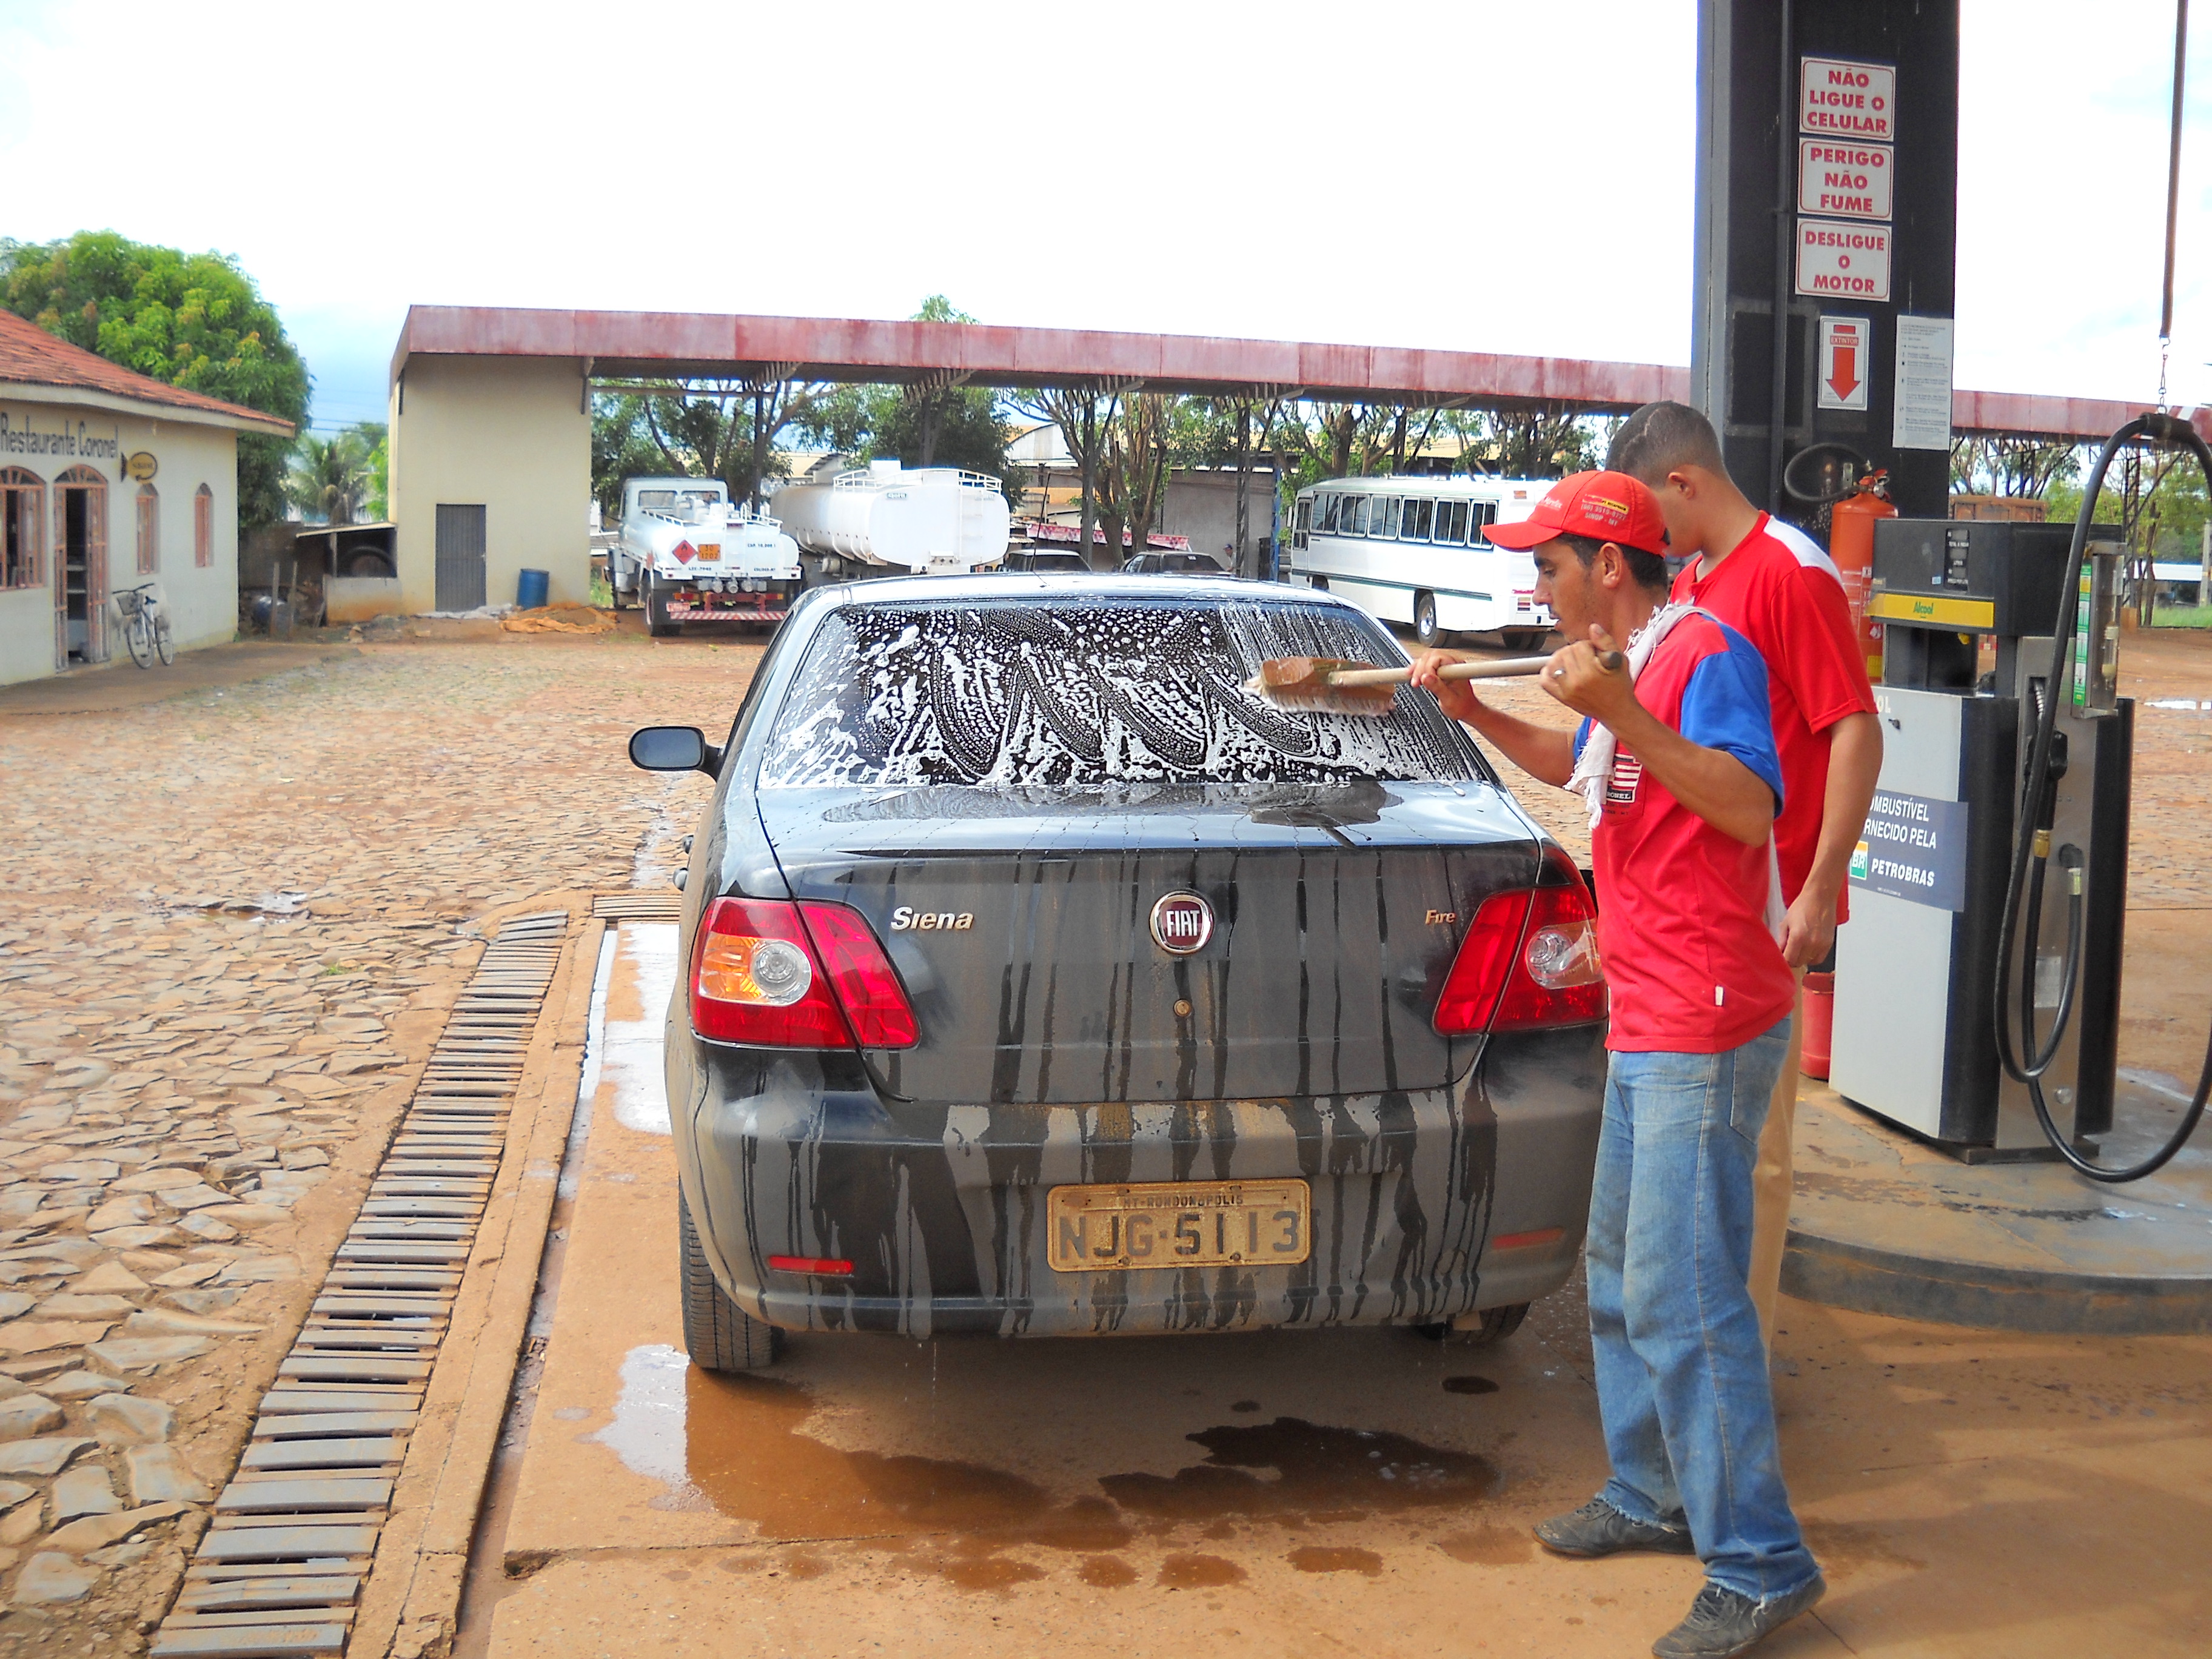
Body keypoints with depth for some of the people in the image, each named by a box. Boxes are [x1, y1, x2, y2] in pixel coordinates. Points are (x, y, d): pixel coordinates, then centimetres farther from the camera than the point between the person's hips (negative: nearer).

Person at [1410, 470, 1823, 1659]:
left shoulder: (1704, 654, -15)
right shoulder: (1632, 666, 15)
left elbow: (1749, 807, -28)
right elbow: (1574, 767, 34)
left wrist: (1621, 712, -34)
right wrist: (1476, 714, 20)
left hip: (1704, 1033, -11)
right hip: (1648, 1026, 11)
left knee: (1682, 1296, -10)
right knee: (1621, 1274, 19)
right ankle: (1653, 1497, 33)